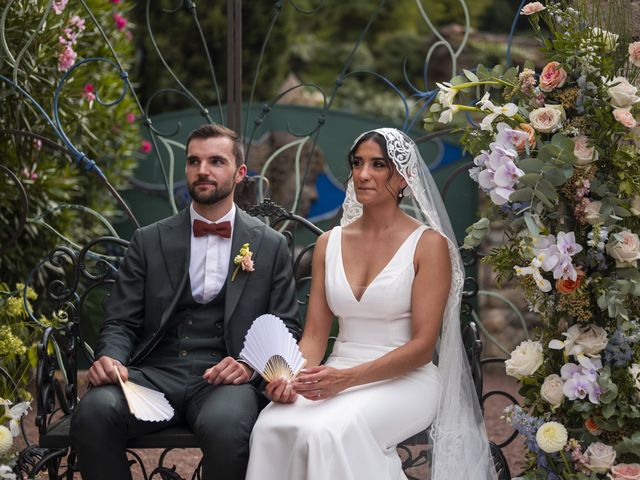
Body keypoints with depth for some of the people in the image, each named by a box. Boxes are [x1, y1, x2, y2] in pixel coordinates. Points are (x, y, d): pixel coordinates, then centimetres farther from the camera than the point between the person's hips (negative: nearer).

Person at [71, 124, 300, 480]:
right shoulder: (150, 241, 14)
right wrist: (110, 357, -12)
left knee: (225, 425, -38)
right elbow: (120, 322, 11)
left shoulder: (270, 245, 12)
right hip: (155, 372, 1)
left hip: (225, 376, -1)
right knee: (93, 412, -31)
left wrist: (250, 365, -11)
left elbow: (285, 330, 10)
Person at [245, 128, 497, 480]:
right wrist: (292, 377, -14)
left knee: (329, 431, -35)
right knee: (271, 426, -29)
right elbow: (314, 334, 9)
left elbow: (422, 346, -10)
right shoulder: (330, 243, 11)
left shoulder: (429, 244, -4)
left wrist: (346, 378, -22)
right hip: (339, 376, 4)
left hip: (405, 381, -4)